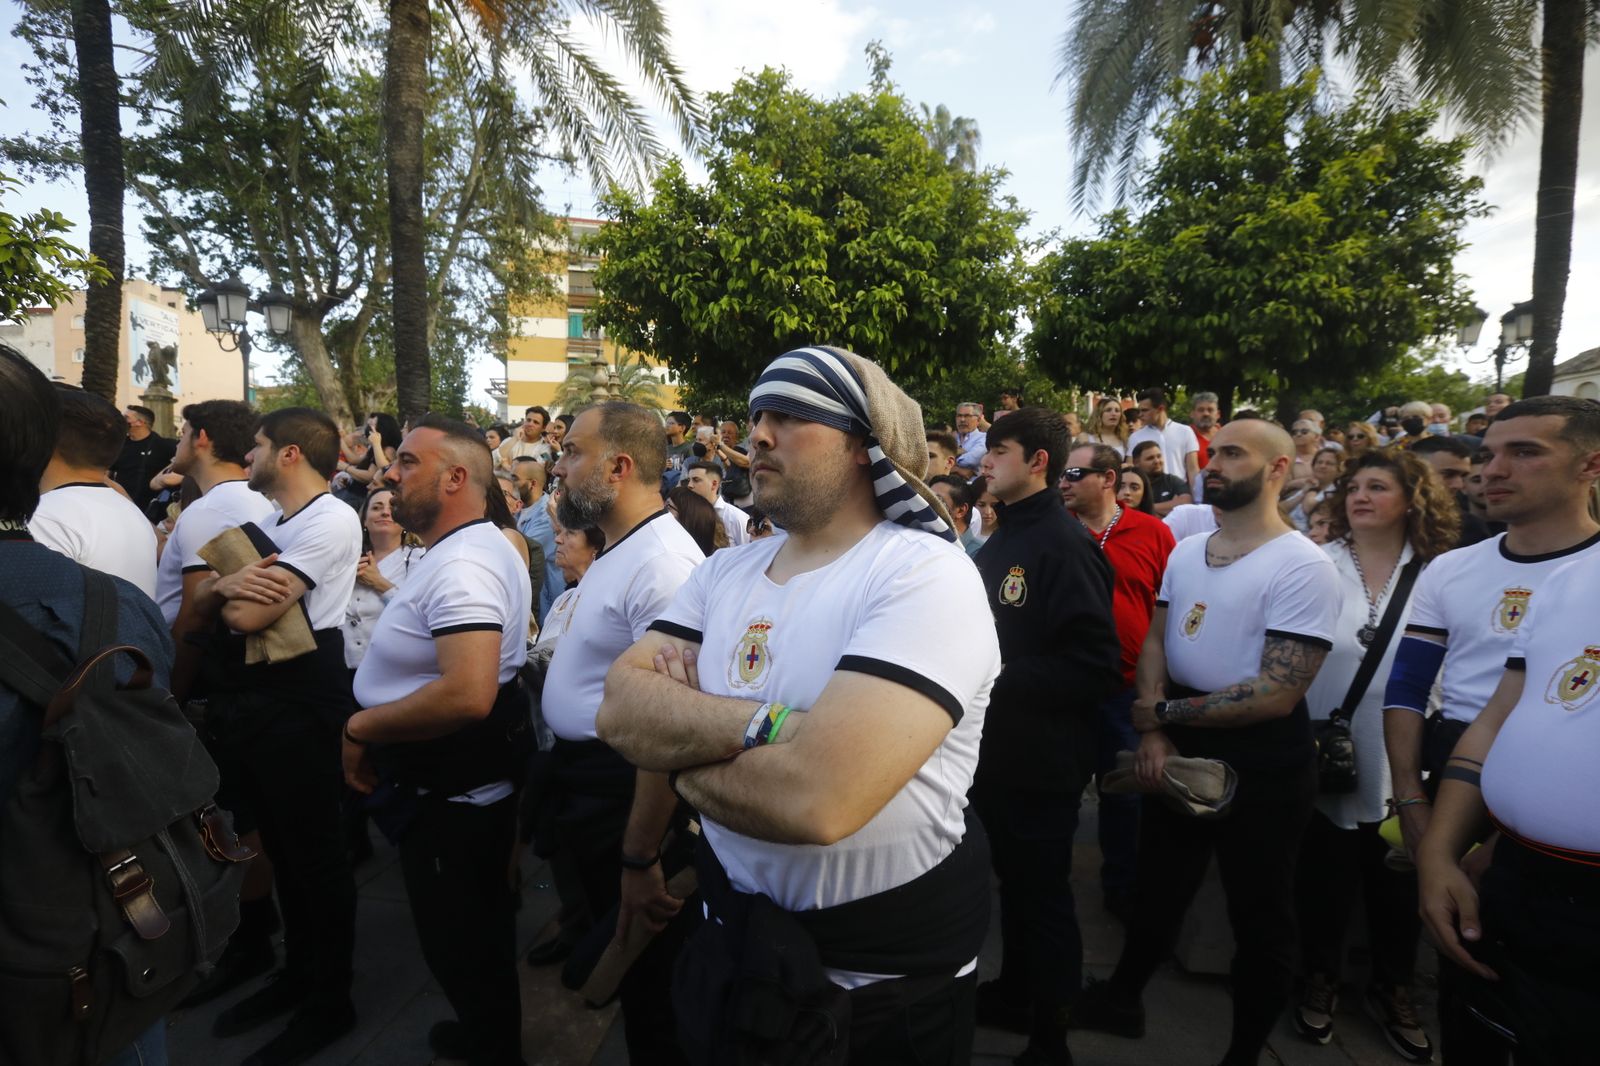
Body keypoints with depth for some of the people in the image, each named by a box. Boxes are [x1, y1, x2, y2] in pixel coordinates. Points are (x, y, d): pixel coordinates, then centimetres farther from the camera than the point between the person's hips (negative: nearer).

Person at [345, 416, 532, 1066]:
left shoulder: (460, 566, -26)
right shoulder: (475, 549, 8)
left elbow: (467, 694, -37)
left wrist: (361, 726, -23)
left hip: (452, 794, -11)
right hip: (472, 779, 11)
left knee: (462, 946, 10)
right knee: (483, 934, 27)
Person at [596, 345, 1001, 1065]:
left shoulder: (925, 573, -22)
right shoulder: (725, 572, 0)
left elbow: (817, 796, -33)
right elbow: (620, 710, -12)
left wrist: (680, 744, -15)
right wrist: (764, 723, -28)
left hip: (884, 977, -5)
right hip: (729, 930, 6)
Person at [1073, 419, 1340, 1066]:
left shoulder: (1303, 567, -19)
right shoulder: (1185, 552, 4)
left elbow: (1276, 694, -23)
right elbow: (1155, 642, 5)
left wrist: (1164, 711, -16)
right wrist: (1153, 733, -10)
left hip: (1260, 761, -6)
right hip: (1178, 746, 6)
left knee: (1259, 914, 14)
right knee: (1160, 888, 23)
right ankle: (1121, 1000, 44)